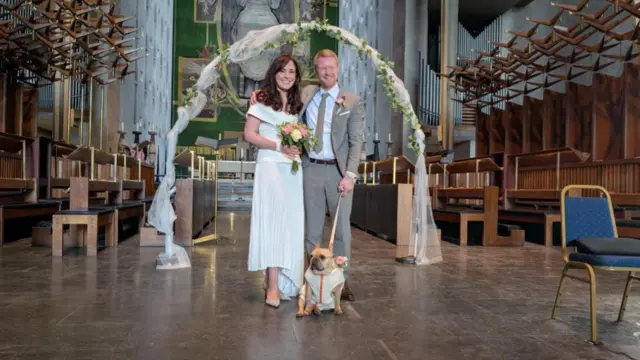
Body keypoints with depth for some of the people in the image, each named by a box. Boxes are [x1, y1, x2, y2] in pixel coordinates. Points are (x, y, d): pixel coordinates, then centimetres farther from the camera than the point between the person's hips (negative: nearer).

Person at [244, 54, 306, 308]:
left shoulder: (296, 105, 19)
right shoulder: (262, 100, 2)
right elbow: (250, 135, -6)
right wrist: (279, 146, -15)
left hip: (293, 169, 6)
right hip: (270, 166, -6)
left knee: (291, 224, 3)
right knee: (272, 220, -13)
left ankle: (284, 282, 13)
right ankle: (273, 286, -12)